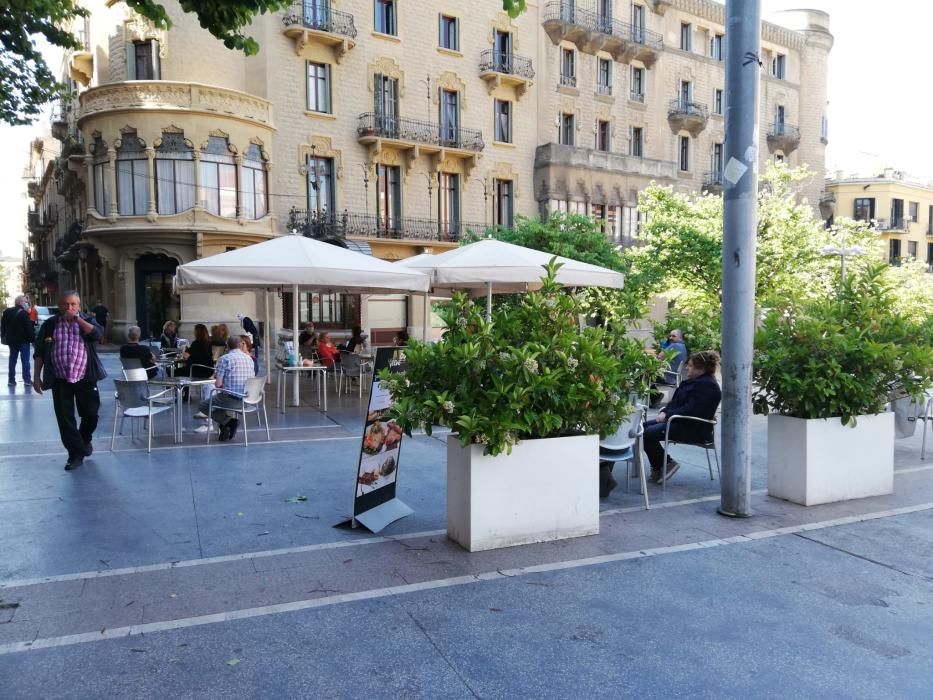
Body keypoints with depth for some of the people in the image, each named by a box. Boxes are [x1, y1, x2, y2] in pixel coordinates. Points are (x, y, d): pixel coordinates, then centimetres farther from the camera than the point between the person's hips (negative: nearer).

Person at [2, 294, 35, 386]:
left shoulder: (7, 312, 6)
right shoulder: (24, 313, -16)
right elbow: (29, 328, -18)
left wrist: (4, 337, 20)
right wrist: (33, 338, -12)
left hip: (11, 340, 6)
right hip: (23, 340, -6)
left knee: (12, 360, 12)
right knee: (25, 360, -1)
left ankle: (11, 380, 12)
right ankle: (27, 379, -2)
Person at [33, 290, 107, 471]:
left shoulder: (87, 320, 5)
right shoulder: (50, 324, 6)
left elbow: (97, 334, -17)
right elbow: (39, 352, 7)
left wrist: (77, 319, -18)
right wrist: (37, 376, 3)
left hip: (85, 378, 0)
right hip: (60, 380, 1)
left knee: (90, 414, 6)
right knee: (65, 419, -1)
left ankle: (85, 440, 35)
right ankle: (76, 454, 8)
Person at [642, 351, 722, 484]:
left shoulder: (707, 386, -17)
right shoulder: (693, 381, 16)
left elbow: (690, 410, -26)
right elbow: (676, 400, 17)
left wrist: (667, 415, -20)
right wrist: (664, 412, -1)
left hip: (693, 429, -11)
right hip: (681, 422, 11)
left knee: (648, 434, -23)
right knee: (644, 427, 3)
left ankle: (666, 463, -3)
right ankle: (658, 466, 6)